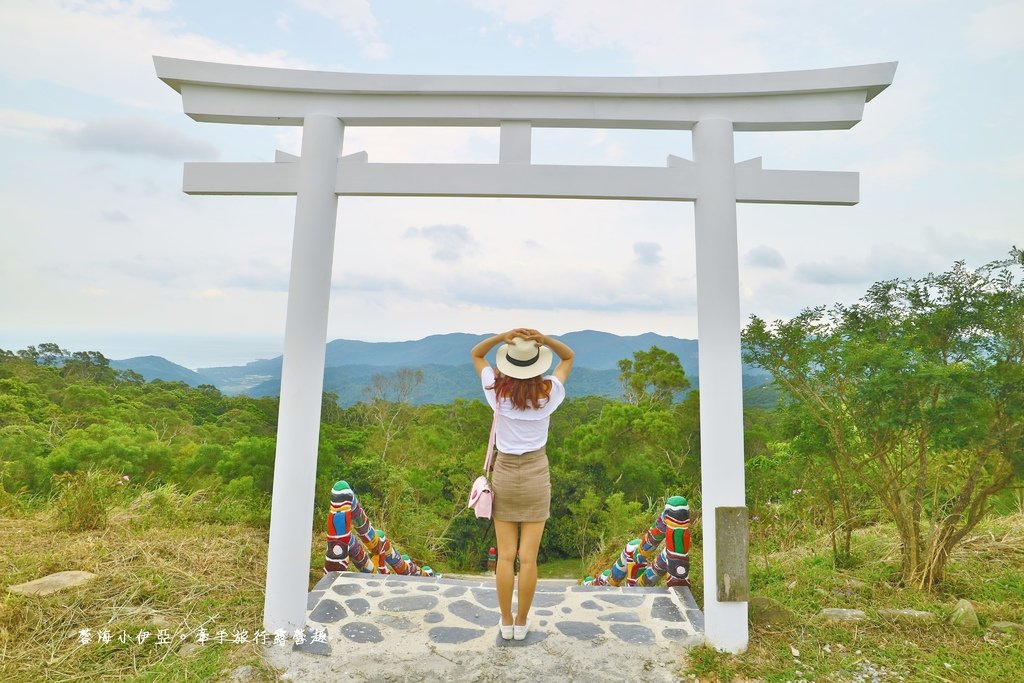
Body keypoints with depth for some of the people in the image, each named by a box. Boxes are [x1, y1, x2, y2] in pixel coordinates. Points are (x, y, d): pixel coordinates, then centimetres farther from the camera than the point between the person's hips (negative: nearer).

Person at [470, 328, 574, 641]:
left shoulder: (497, 391, -13)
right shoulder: (548, 392, -13)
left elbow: (475, 354, 3)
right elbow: (568, 357, 3)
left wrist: (502, 336, -16)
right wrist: (544, 339, -16)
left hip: (504, 473, 0)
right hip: (536, 474, 0)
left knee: (506, 555, 10)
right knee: (528, 557, 8)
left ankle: (507, 623, 23)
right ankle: (521, 623, 22)